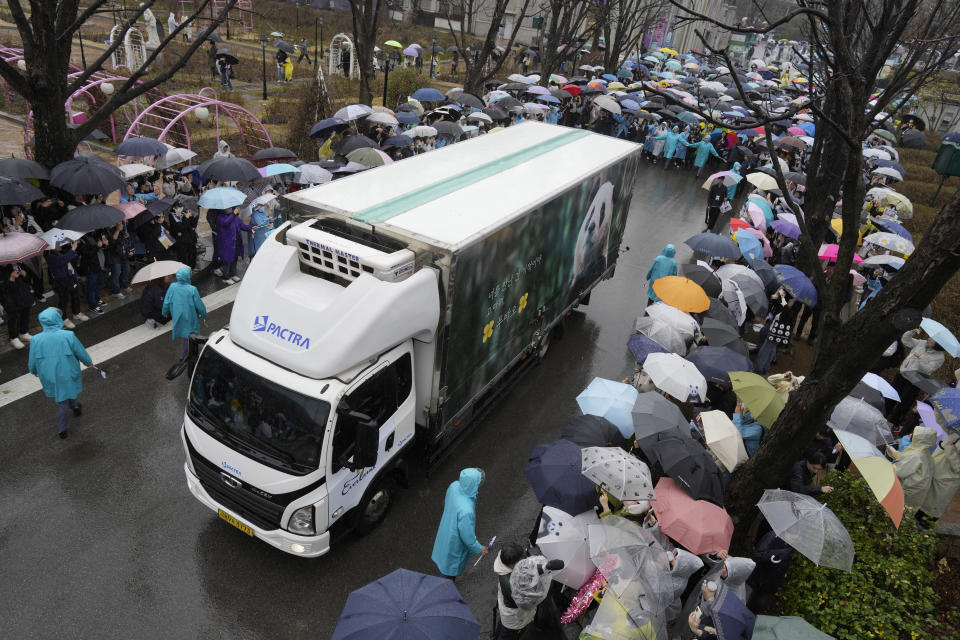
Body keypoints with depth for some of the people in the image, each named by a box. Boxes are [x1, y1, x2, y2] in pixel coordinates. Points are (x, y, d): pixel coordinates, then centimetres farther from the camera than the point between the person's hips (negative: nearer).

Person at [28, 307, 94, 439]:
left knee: (63, 401, 25)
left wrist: (34, 371, 21)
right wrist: (89, 362, 12)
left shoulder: (36, 340, -16)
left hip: (49, 377, 3)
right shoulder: (68, 336, -24)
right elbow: (81, 353, -10)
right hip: (68, 374, -3)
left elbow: (32, 361, -2)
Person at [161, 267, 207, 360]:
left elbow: (166, 302, -4)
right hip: (189, 317, -5)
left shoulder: (172, 287, -16)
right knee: (188, 336, 15)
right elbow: (199, 304, -15)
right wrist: (203, 314, 3)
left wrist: (165, 312, 15)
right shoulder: (192, 290, -26)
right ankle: (183, 356, 25)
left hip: (177, 316, 5)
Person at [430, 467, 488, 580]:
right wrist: (479, 549, -10)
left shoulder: (454, 485, -25)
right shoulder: (466, 511, -46)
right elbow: (467, 535, -29)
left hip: (447, 527, 6)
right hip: (455, 540, -6)